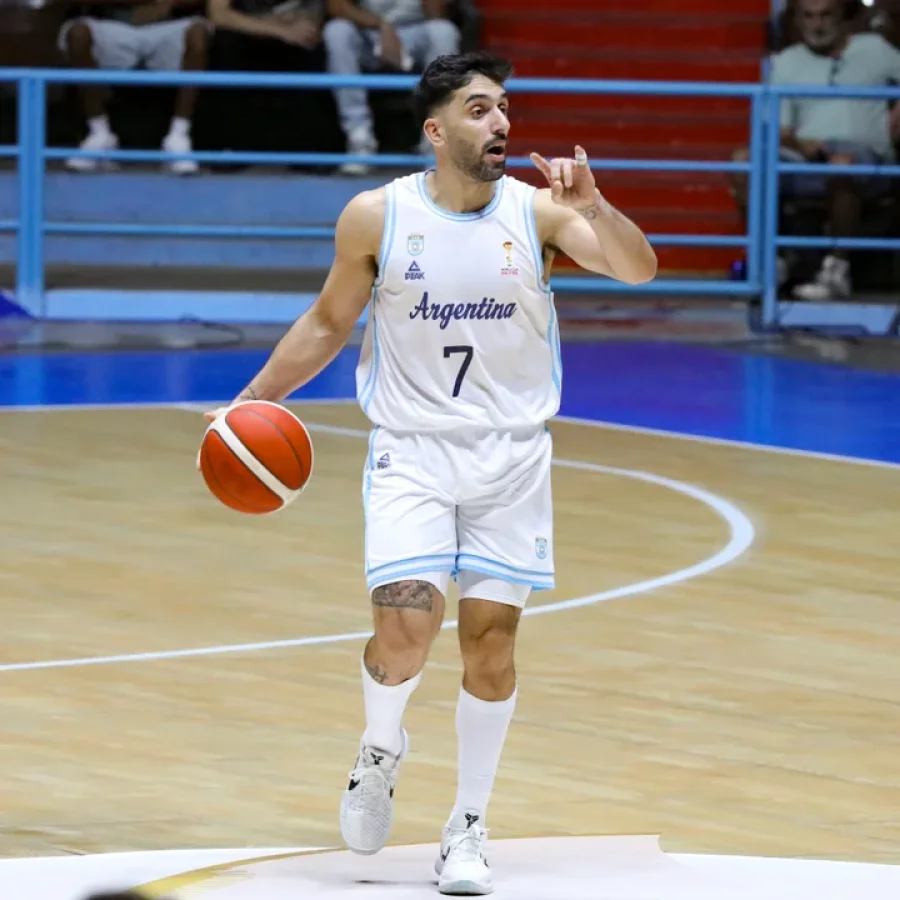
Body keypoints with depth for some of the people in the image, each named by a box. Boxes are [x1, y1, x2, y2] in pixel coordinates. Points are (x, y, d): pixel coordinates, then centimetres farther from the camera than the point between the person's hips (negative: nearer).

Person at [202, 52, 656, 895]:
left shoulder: (537, 211, -6)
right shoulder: (376, 217, -5)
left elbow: (639, 270, -17)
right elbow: (328, 322, 9)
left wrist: (592, 209, -34)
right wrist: (254, 399, 4)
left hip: (511, 456, 1)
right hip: (411, 453, -1)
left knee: (491, 638, 1)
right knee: (405, 629, -16)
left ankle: (467, 828, 16)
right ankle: (381, 746, 17)